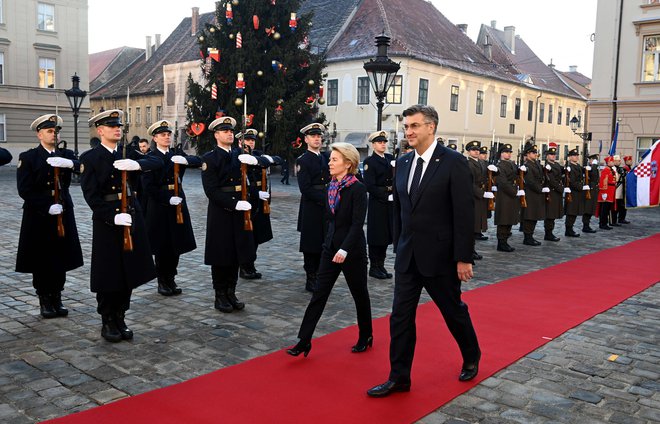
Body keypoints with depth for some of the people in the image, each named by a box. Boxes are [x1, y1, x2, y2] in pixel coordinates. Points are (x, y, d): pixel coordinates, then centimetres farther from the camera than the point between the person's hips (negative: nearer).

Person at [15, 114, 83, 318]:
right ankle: (45, 300, 18)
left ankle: (57, 299, 20)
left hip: (63, 215, 3)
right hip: (38, 217, -3)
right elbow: (25, 190, -9)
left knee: (61, 260, 7)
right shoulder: (28, 157, -1)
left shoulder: (66, 155, 7)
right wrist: (48, 207, -16)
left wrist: (70, 163, -35)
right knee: (41, 261, 4)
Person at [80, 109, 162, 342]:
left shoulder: (128, 155, 10)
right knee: (108, 275, 3)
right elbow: (91, 194, -11)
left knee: (129, 272, 10)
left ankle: (120, 319, 24)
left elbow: (158, 162, -2)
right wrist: (113, 217, -21)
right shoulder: (90, 158, -4)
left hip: (132, 218, 5)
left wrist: (137, 164, -21)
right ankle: (107, 323, 18)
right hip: (106, 222, -5)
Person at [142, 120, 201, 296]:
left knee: (176, 245, 10)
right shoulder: (150, 157, -5)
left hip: (178, 203, 5)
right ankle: (162, 282, 17)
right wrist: (168, 199, -18)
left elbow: (198, 161, -4)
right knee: (161, 247, 3)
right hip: (159, 206, -4)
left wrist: (185, 159, -24)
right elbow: (148, 186, -12)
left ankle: (171, 279, 24)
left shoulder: (178, 154, 9)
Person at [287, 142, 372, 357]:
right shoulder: (331, 186, 6)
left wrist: (345, 249, -27)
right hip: (330, 247, 6)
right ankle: (304, 341, 5)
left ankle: (366, 336, 30)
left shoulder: (358, 189, -15)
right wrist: (330, 243, 17)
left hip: (352, 250, -6)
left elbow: (357, 223, -20)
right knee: (319, 293, 2)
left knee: (360, 294, 11)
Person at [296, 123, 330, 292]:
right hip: (311, 209, -6)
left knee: (323, 244, 9)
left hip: (326, 208, 6)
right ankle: (311, 280, 8)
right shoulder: (303, 160, -5)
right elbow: (305, 189, -14)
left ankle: (319, 277, 20)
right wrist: (324, 199, -18)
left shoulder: (326, 158, 15)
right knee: (311, 245, 0)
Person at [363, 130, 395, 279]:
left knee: (387, 235, 11)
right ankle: (374, 267, 13)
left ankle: (381, 266, 21)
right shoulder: (369, 161, -7)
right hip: (377, 204, -6)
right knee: (376, 236, 1)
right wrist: (387, 196, -16)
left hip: (390, 203, 6)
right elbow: (370, 186, -14)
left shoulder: (391, 158, 12)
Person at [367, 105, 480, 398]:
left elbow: (464, 213, -14)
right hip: (407, 256, 5)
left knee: (454, 311, 14)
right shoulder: (403, 163, 6)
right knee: (400, 316, 6)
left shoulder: (454, 162, -12)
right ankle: (399, 378, 17)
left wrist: (463, 258, -15)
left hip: (440, 256, -5)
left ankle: (472, 357, 40)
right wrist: (398, 247, 13)